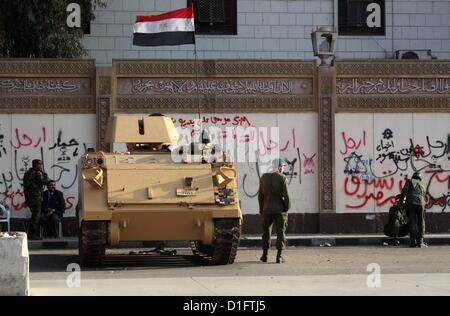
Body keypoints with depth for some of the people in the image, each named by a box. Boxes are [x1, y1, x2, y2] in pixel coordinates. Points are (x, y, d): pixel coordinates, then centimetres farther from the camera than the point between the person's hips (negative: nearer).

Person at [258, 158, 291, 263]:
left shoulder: (264, 178, 1)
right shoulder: (282, 178, -10)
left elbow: (260, 195, 4)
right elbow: (286, 195, -11)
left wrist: (261, 209, 12)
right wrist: (287, 207, 2)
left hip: (267, 209, 3)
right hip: (280, 209, -3)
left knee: (266, 231, 15)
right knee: (281, 232, 2)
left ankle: (264, 255, 19)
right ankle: (279, 256, -3)